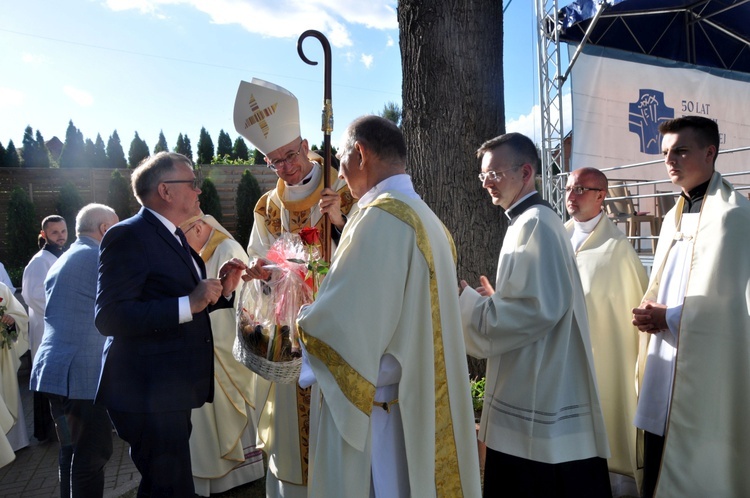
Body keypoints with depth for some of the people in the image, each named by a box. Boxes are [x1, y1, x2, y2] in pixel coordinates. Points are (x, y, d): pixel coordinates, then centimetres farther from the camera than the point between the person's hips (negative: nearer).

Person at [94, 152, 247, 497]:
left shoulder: (173, 237, 15)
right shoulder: (128, 236, -15)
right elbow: (109, 317, -25)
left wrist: (222, 289, 4)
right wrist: (189, 303, -29)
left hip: (172, 391, 10)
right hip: (148, 394, -10)